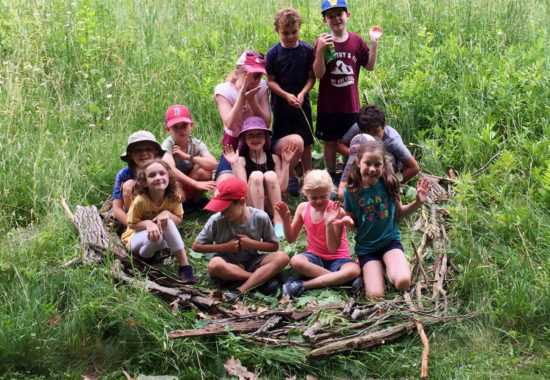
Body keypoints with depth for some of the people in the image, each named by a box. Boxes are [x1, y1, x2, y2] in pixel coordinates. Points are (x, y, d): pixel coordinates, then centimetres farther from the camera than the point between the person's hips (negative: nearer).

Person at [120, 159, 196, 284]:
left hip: (163, 239, 3)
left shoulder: (174, 197, -16)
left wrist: (167, 213, -30)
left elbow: (178, 220, -7)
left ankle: (184, 266, -30)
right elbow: (132, 224, -15)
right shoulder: (140, 201, -25)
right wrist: (148, 223, -36)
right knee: (156, 237, -39)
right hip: (136, 238, -3)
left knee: (168, 222, -32)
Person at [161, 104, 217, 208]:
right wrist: (196, 184, -45)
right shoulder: (168, 144, -21)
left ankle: (197, 200, 2)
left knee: (205, 171, -26)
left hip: (189, 188, 3)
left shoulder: (197, 144, -11)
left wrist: (188, 157, -35)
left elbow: (214, 164, -28)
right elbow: (170, 169, -39)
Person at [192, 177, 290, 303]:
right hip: (228, 265, -1)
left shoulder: (260, 218, -11)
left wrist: (252, 243, -16)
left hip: (251, 263, 1)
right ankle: (263, 278, -24)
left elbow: (274, 246, 1)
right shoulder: (217, 220, -13)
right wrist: (225, 247, -15)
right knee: (214, 265, -38)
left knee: (282, 257, -26)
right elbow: (196, 246, -5)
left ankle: (241, 290, -34)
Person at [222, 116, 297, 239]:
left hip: (271, 206, 1)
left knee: (270, 175, -22)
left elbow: (282, 187, 0)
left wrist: (286, 163, -3)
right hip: (250, 205, -1)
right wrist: (234, 165, -15)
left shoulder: (274, 158, 10)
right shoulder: (242, 160, 4)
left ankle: (278, 222, -29)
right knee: (256, 175, -24)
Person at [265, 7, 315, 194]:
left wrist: (302, 94, -17)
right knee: (283, 143, 5)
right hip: (281, 105, -1)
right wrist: (286, 95, -19)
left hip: (302, 103, 1)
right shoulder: (273, 53, -7)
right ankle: (291, 178, 19)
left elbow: (311, 77, -1)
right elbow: (270, 81, -6)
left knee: (305, 143, 8)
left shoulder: (307, 50, -4)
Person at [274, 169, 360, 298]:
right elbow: (291, 239, 9)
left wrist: (329, 224, -33)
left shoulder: (337, 211, -15)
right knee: (295, 261, -33)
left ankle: (303, 285, -32)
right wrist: (285, 220, -8)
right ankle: (336, 279, -24)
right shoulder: (303, 208, -1)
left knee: (354, 270, -36)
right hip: (314, 257, 2)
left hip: (336, 258, -2)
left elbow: (333, 249, -18)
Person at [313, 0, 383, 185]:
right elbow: (319, 73, -14)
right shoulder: (322, 42, -7)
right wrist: (321, 50, -27)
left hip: (351, 104, 2)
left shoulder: (356, 40, 0)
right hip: (328, 105, -2)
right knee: (330, 141, 9)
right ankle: (332, 176, 24)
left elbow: (370, 66, 3)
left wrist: (374, 42, -7)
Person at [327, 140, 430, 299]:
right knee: (375, 295, -16)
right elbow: (353, 224, 3)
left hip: (390, 240, 0)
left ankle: (388, 266, 7)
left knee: (403, 282, -28)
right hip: (366, 247, 0)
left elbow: (398, 212, 8)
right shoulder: (351, 192, -8)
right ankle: (365, 268, 16)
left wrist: (418, 202, -8)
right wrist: (346, 221, -20)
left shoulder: (389, 184, -7)